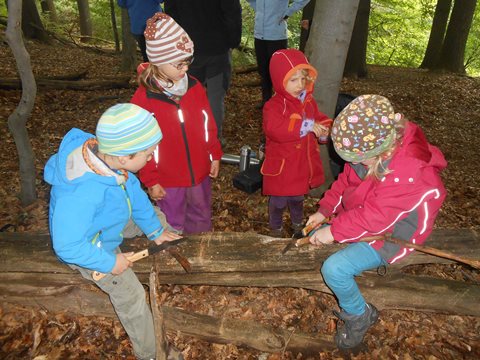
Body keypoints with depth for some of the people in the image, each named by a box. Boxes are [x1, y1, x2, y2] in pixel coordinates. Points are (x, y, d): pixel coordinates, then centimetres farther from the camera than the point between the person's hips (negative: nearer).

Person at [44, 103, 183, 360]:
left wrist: (154, 230, 0)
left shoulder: (101, 150, -24)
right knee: (131, 298, 8)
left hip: (110, 221, 6)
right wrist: (110, 263, -23)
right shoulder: (82, 193, -47)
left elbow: (133, 190, -9)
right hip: (89, 248, -6)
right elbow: (67, 246, -36)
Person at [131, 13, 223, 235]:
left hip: (200, 172, 4)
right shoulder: (143, 99, -17)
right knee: (173, 228, 18)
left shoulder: (194, 87, -7)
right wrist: (150, 181, -8)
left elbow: (208, 125, 4)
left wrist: (214, 155, 7)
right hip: (168, 179, -3)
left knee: (202, 220, 25)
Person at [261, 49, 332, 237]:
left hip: (303, 163, 6)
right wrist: (307, 126, -38)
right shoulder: (274, 105, -21)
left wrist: (323, 130, -16)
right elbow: (275, 129, -37)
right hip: (281, 165, -6)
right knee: (278, 200, 12)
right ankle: (275, 228, 38)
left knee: (297, 197, 28)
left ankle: (298, 223, 53)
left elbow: (319, 119, 10)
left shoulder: (309, 101, 1)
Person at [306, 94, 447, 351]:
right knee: (318, 232, 5)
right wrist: (324, 210, -5)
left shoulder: (408, 171, -35)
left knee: (334, 269, -21)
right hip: (362, 215, 9)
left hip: (389, 235, -8)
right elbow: (347, 180, 2)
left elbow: (374, 217, -33)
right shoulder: (370, 149, -10)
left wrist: (334, 231, -26)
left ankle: (359, 315, 6)